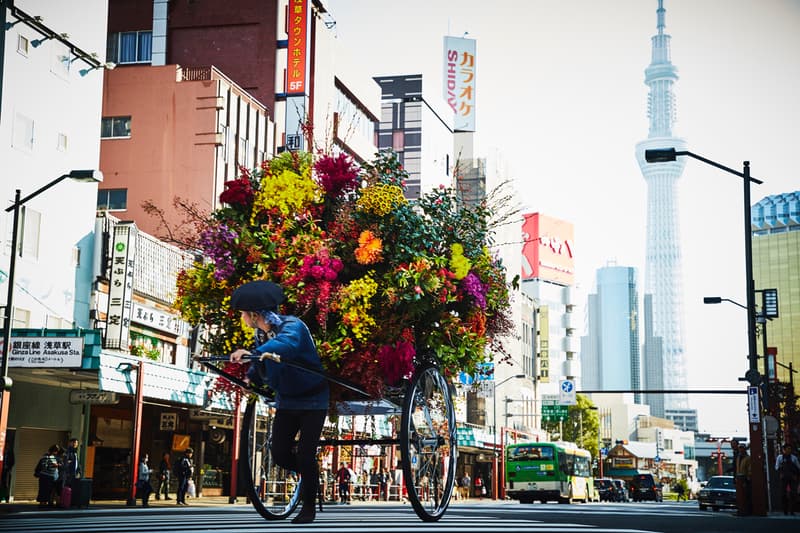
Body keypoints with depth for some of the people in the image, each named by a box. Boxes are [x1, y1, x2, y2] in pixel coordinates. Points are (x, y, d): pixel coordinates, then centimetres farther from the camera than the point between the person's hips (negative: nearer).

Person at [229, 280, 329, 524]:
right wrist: (250, 379, -13)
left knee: (305, 456, -8)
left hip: (312, 400, -6)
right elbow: (260, 366, 9)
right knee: (279, 454, -2)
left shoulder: (292, 326, -25)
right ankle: (308, 473, 28)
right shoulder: (260, 334, -1)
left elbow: (286, 343, -48)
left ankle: (309, 507, 11)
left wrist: (253, 353, -63)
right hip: (286, 400, 6)